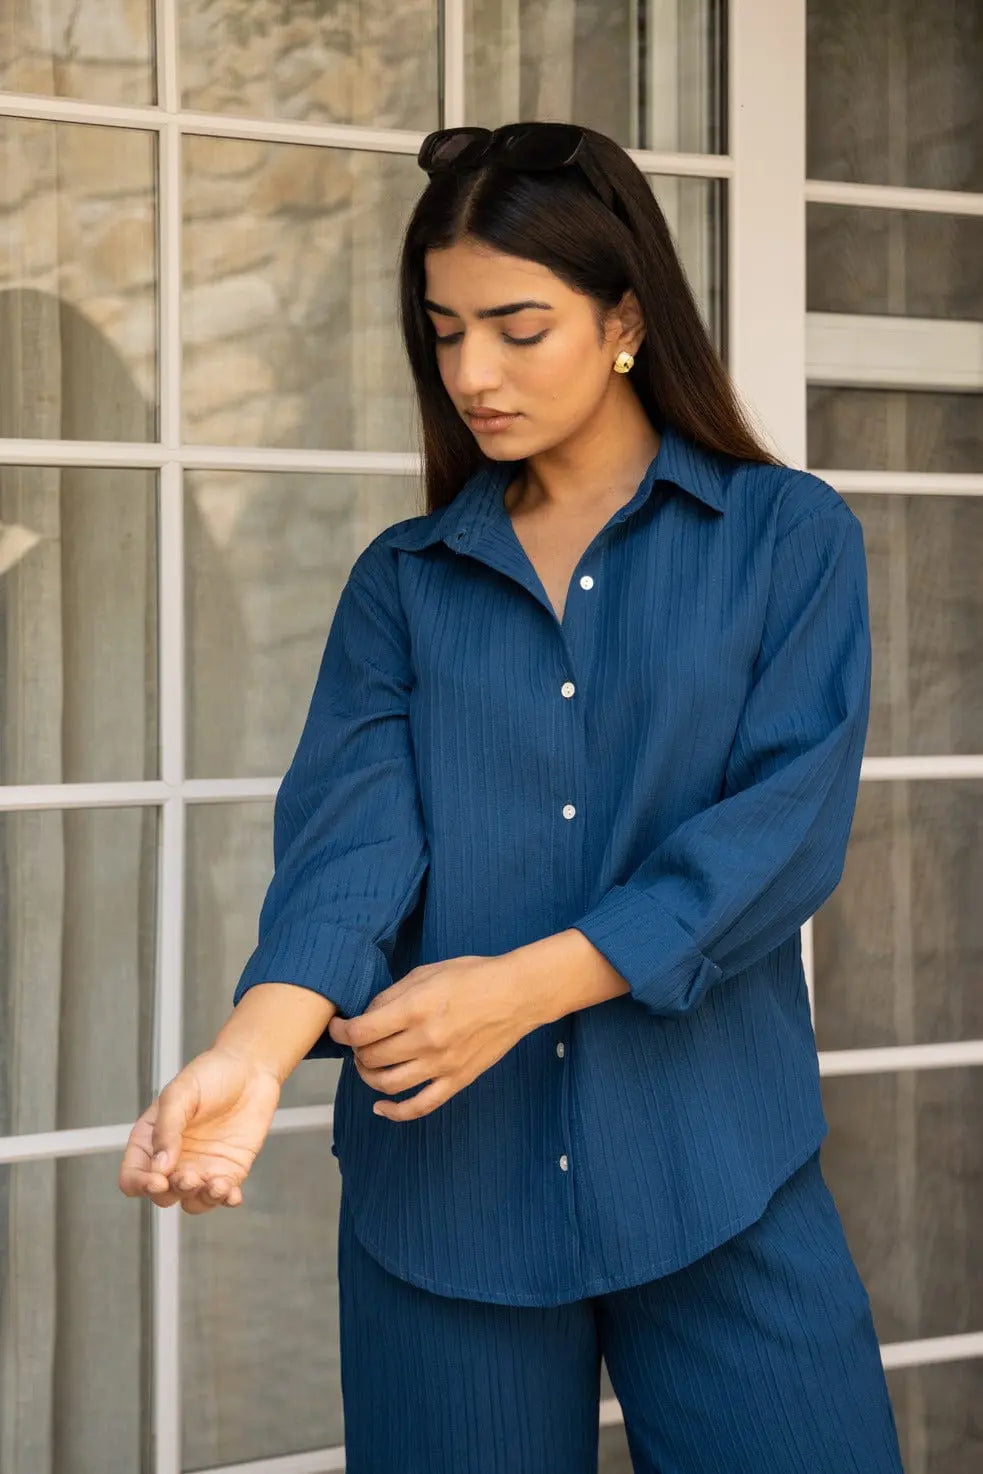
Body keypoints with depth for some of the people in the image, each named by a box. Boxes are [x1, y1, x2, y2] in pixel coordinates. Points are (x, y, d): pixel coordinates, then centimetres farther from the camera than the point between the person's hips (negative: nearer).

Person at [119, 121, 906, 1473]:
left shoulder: (790, 536, 3)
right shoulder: (404, 579, 9)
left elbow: (789, 823, -8)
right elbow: (350, 828, -5)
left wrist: (524, 983, -18)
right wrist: (256, 1047, -25)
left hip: (713, 1174, -1)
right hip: (443, 1180, 2)